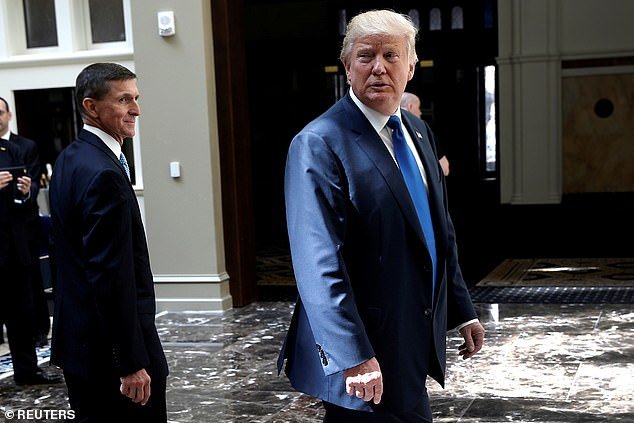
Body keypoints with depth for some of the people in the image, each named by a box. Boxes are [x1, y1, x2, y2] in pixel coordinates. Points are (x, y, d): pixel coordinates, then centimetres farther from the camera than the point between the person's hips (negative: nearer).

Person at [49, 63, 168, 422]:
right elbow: (111, 277, -24)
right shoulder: (104, 174, -21)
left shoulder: (70, 159, 10)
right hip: (110, 351, -10)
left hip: (78, 336, 10)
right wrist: (132, 363, -21)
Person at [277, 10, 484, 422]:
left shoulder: (418, 132, 11)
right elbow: (319, 266, -21)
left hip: (417, 339, 8)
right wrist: (353, 357, -24)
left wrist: (463, 311, 16)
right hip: (368, 354, -7)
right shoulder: (318, 144, -15)